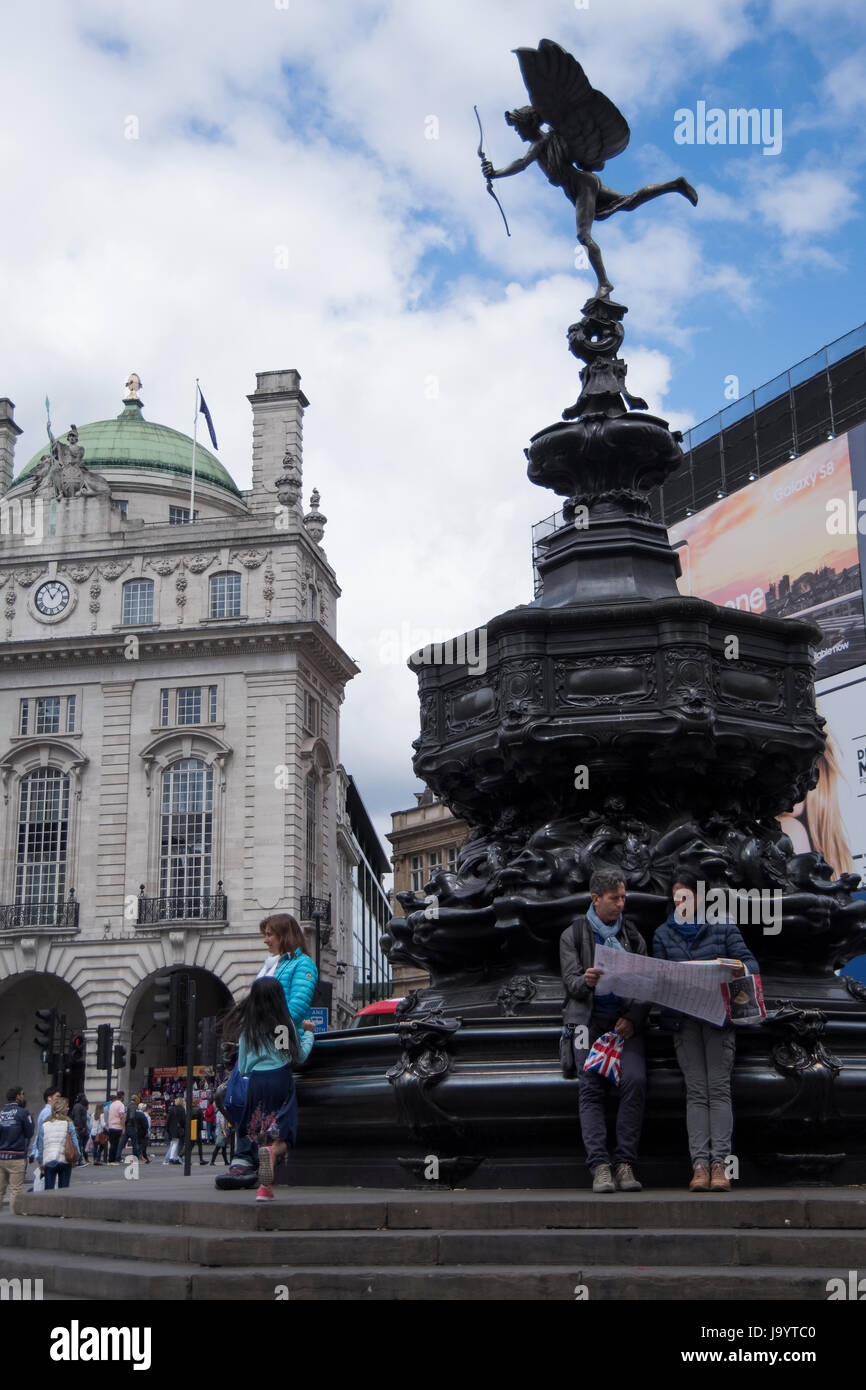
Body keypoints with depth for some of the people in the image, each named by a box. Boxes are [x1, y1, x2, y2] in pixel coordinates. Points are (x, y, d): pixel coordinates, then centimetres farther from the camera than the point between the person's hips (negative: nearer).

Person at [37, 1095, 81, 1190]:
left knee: (48, 1190, 3)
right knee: (64, 1189, 7)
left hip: (48, 1161, 1)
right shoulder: (68, 1123, -2)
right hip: (65, 1161, -1)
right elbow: (75, 1142, 1)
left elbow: (40, 1146, 8)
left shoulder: (45, 1125, 4)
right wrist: (77, 1157, 15)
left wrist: (40, 1163, 18)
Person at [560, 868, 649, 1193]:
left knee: (634, 1080, -22)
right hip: (589, 1018, -1)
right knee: (590, 1085, -19)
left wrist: (633, 1019, -6)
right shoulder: (573, 935, 11)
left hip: (626, 1020, 1)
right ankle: (600, 1166, -21)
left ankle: (625, 1164, -18)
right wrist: (586, 981, -21)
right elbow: (570, 981, 3)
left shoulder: (633, 937, 17)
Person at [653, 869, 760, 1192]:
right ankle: (700, 1164, -11)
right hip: (683, 1019, 2)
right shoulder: (663, 934, 17)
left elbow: (751, 963, 3)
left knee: (719, 1089, -9)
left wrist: (740, 969, -20)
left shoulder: (723, 927, 9)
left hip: (719, 1017, -2)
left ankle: (719, 1163, -13)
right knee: (696, 1092, -5)